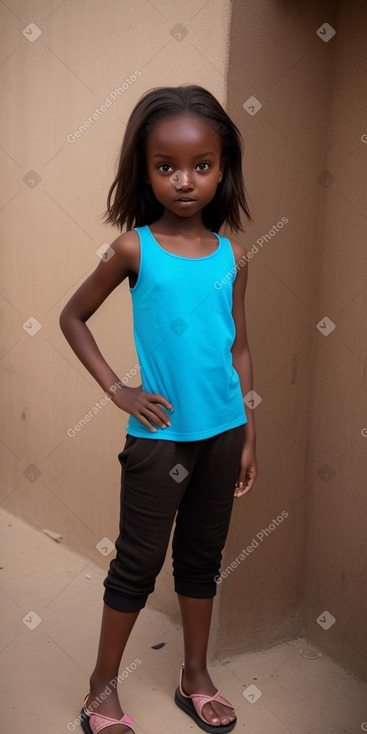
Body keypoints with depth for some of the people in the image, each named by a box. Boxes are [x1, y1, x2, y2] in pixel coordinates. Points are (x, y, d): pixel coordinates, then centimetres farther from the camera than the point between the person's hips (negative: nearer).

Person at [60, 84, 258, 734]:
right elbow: (72, 318, 0)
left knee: (203, 557, 17)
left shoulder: (232, 256, 0)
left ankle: (196, 678, 36)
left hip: (222, 432, 4)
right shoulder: (134, 249, -9)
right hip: (160, 433, -3)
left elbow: (239, 350, 7)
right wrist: (117, 390, -7)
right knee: (138, 563, 8)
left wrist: (247, 436, 7)